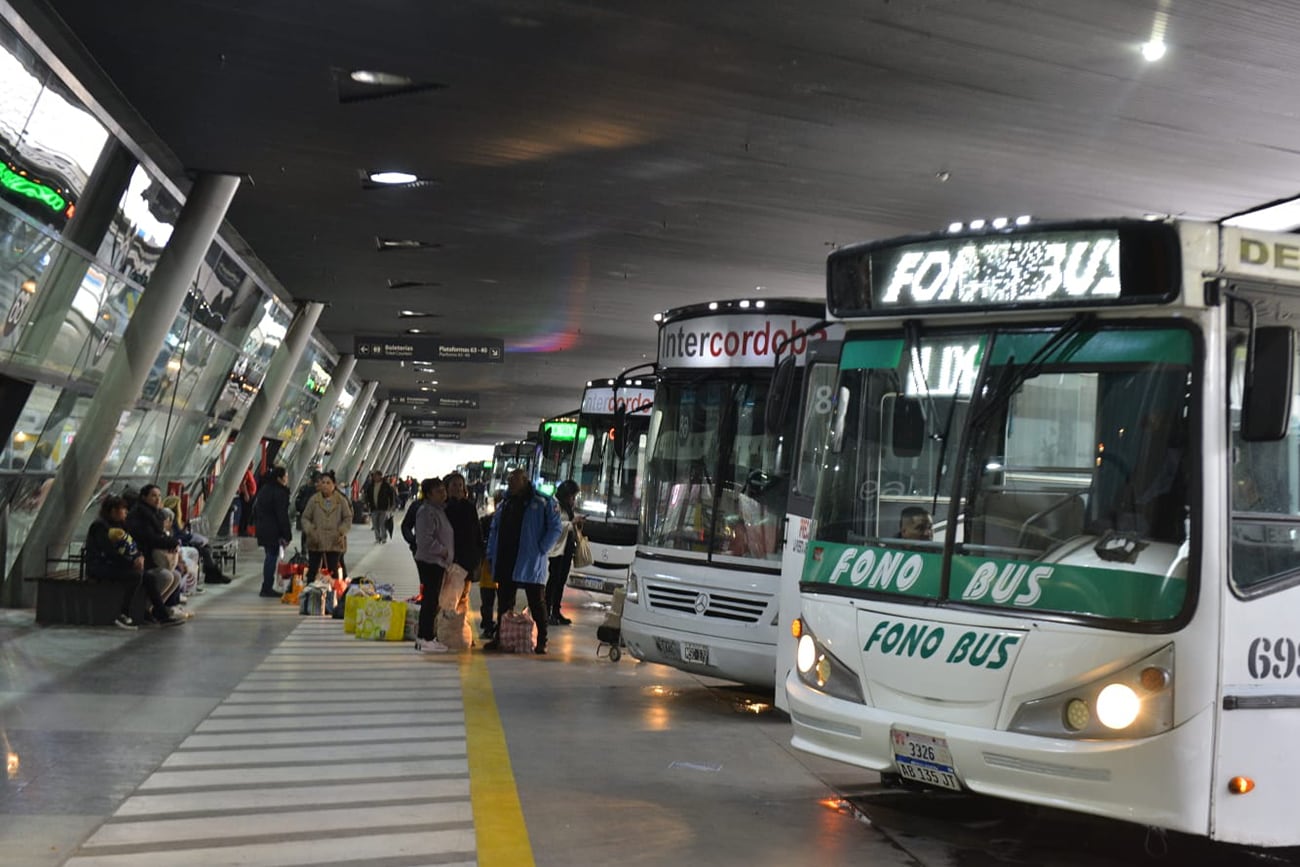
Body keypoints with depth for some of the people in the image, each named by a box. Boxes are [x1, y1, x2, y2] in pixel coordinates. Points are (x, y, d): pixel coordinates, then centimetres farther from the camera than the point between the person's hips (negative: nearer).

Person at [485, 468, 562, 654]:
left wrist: (541, 549, -13)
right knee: (504, 602, 10)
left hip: (530, 563, -6)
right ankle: (500, 637, 18)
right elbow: (495, 530, 19)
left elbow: (555, 528, -7)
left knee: (536, 603, 1)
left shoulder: (543, 503, -4)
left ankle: (542, 641, 6)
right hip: (505, 563, 6)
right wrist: (492, 555, 9)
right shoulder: (505, 505, 15)